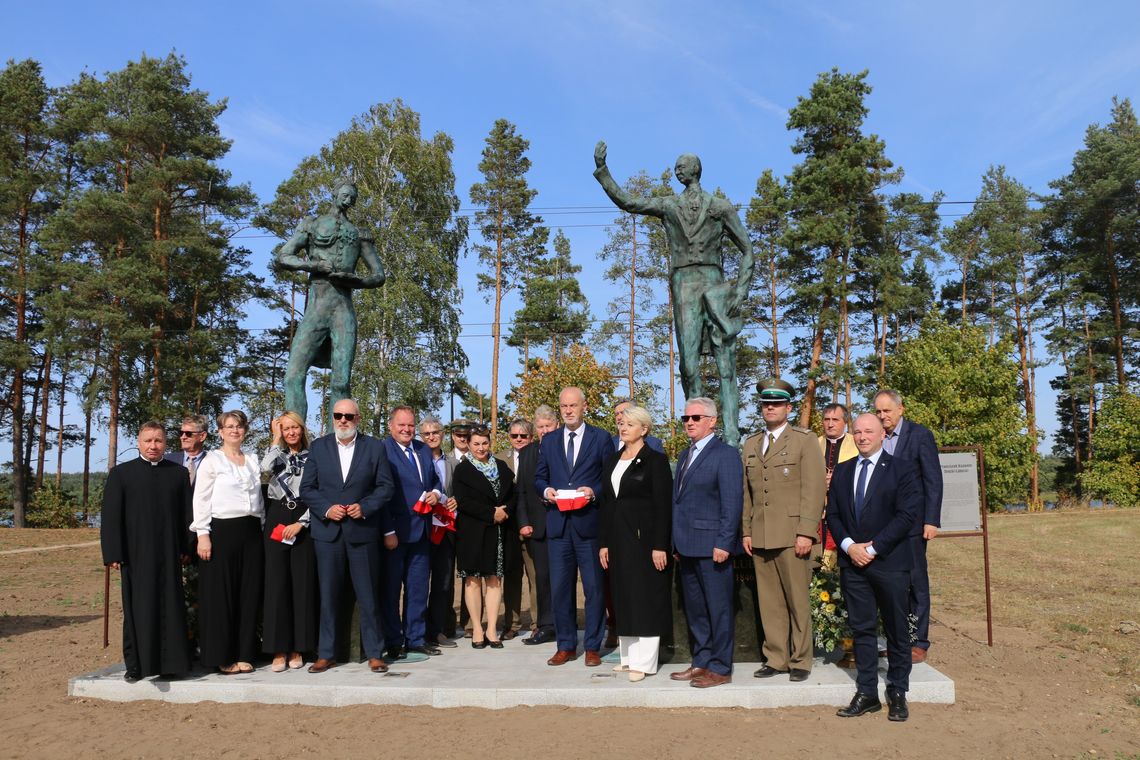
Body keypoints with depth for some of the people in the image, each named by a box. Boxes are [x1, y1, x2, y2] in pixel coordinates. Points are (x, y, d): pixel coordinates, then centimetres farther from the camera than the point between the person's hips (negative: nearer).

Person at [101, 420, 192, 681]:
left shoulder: (178, 473, 8)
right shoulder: (121, 473, 4)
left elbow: (186, 513, 8)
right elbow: (111, 517, 0)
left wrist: (186, 548, 2)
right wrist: (113, 553, -6)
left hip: (169, 554, 1)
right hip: (135, 554, -1)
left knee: (170, 608, 4)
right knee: (137, 609, 4)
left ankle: (170, 661, 13)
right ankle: (135, 664, 13)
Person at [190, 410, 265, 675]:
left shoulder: (253, 462, 15)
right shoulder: (212, 460, 0)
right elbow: (201, 499, -4)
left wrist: (262, 528, 12)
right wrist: (202, 535, -11)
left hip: (251, 532, 5)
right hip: (221, 531, -5)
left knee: (249, 594, 6)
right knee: (220, 595, -1)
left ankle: (244, 654, 14)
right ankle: (222, 656, 8)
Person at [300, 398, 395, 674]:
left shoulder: (374, 447, 4)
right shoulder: (318, 447, 7)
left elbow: (385, 486, 2)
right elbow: (306, 488, 5)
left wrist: (364, 507, -13)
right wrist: (326, 509, -11)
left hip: (363, 531, -1)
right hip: (327, 531, 1)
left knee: (368, 595, 3)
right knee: (328, 596, 6)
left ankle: (374, 654, 12)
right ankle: (326, 654, 17)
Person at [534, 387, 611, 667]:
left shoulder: (601, 438, 3)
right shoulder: (549, 441, 13)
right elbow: (539, 477, 15)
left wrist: (594, 492, -15)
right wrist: (546, 490, -5)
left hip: (589, 522, -3)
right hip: (558, 524, 3)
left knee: (594, 587, 3)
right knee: (560, 588, 7)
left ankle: (592, 647, 14)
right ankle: (566, 646, 19)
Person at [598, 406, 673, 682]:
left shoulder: (655, 460, -6)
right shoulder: (612, 460, 13)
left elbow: (663, 506, -11)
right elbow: (606, 503, 13)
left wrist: (660, 546, -16)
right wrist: (604, 543, 9)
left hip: (645, 537, -6)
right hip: (618, 539, 6)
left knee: (646, 597, -1)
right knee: (623, 598, 10)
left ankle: (644, 661, 4)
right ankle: (628, 656, 19)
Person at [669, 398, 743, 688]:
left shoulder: (725, 454, -8)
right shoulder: (685, 456, 17)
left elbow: (732, 503, -14)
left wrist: (724, 543, -19)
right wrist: (676, 543, 14)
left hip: (712, 547, -8)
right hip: (688, 546, 8)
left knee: (718, 609, 1)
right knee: (694, 609, 14)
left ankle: (720, 668, 10)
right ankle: (701, 662, 25)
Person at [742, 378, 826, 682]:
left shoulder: (804, 440, 2)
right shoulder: (750, 445, 17)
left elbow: (814, 489, -5)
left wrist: (806, 532, -12)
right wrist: (746, 531, 10)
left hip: (792, 535, -4)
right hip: (760, 537, 4)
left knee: (798, 601, 1)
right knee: (769, 602, 7)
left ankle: (800, 661, 12)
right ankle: (775, 659, 16)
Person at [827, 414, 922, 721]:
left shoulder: (902, 468, -2)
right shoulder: (842, 471, 12)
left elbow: (908, 514, -10)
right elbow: (832, 514, 10)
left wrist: (873, 548, -13)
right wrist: (849, 546, -6)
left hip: (889, 561, -4)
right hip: (852, 561, 4)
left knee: (896, 630, 6)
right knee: (861, 628, 8)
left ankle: (898, 693, 17)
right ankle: (867, 693, 15)